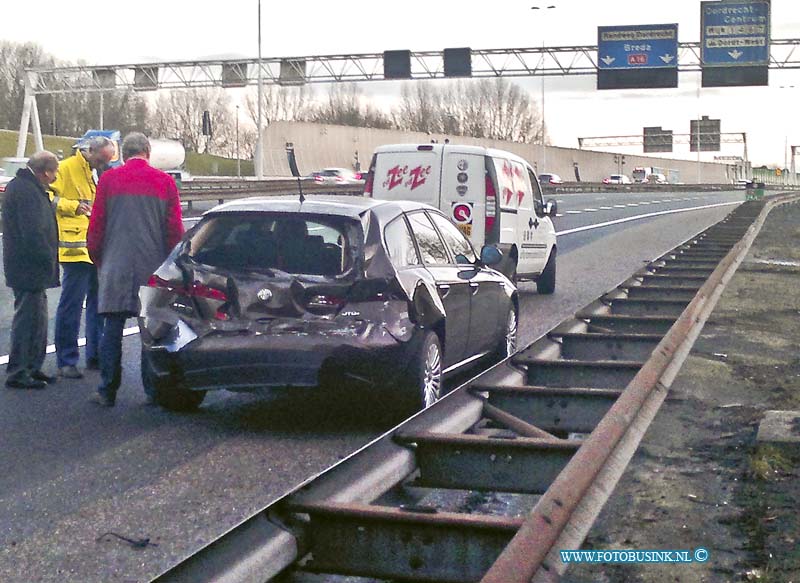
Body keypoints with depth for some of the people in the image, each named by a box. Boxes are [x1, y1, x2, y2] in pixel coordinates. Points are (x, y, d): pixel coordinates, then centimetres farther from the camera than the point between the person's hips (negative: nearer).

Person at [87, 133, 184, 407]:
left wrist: (98, 258, 17)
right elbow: (175, 229, 4)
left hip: (116, 265, 0)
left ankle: (107, 391, 6)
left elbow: (96, 225, 4)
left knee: (112, 329, 3)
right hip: (154, 266, 0)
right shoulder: (165, 181, 3)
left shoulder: (108, 179, 1)